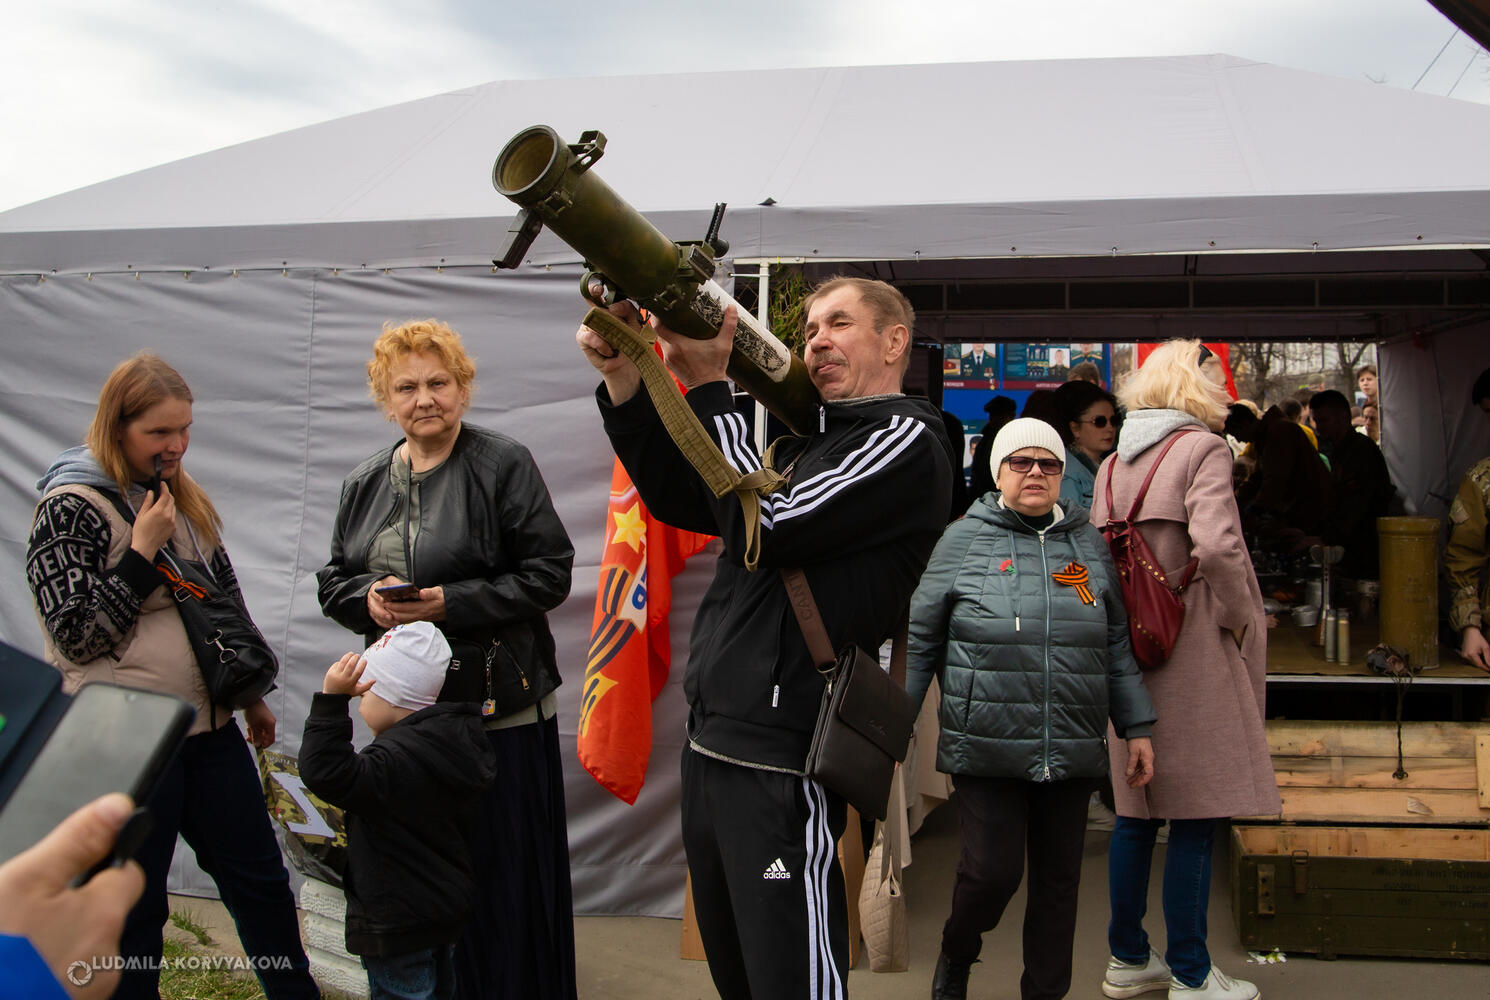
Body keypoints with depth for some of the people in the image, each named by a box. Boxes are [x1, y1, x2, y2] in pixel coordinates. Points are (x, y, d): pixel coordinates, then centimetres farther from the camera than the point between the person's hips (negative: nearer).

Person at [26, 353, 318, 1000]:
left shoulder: (184, 498, 10)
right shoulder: (70, 508, -11)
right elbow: (77, 636, -15)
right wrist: (142, 551, -20)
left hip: (208, 725, 7)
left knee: (259, 878, 14)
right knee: (134, 907, 7)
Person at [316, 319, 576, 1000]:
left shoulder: (504, 465, -6)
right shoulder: (365, 484, 12)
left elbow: (549, 574, -10)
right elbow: (334, 581, 17)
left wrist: (450, 604, -18)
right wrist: (370, 598, -7)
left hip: (499, 707, -5)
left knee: (506, 867, 1)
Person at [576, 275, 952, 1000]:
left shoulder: (905, 443, -8)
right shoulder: (804, 443, 17)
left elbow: (766, 529, -17)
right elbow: (678, 499, 15)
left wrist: (706, 385, -11)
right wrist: (623, 379, 4)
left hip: (781, 762, -8)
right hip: (712, 742, 9)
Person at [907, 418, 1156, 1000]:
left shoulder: (1090, 544, 12)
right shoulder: (963, 540, 2)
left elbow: (1117, 647, 16)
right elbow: (919, 640, 3)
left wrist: (1137, 729, 13)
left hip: (1072, 752, 3)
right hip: (986, 749, -3)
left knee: (1059, 880, 9)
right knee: (993, 870, -4)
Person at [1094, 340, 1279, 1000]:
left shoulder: (1113, 462, 11)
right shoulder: (1203, 447, -9)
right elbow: (1216, 544, -21)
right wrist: (1242, 618, -9)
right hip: (1191, 646, -7)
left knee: (1136, 811, 14)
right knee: (1195, 816, 2)